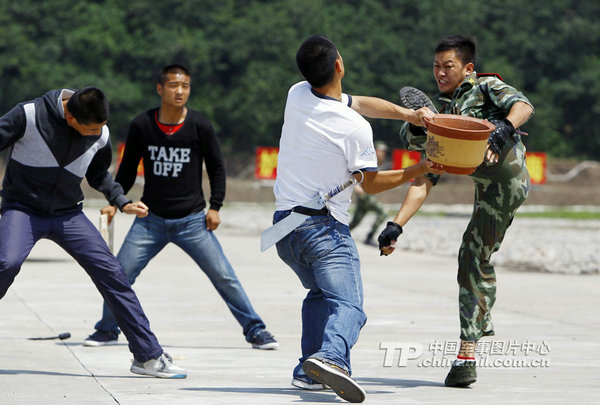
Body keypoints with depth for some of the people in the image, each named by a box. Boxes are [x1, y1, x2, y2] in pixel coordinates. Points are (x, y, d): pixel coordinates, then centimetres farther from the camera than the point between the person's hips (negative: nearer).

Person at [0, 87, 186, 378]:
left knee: (111, 272, -7)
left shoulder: (100, 135, -3)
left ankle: (148, 356, 1)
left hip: (68, 214, 4)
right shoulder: (29, 115, -18)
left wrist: (122, 202, 4)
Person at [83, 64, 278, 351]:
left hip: (192, 221, -1)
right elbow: (128, 168, 10)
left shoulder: (199, 126, -6)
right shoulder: (141, 126, -3)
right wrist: (115, 201, 2)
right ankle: (107, 330, 18)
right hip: (151, 220, 1)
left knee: (223, 276, -5)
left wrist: (215, 206, -2)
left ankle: (255, 330, 8)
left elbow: (216, 167, 5)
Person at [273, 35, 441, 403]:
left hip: (284, 224, 7)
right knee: (348, 306, -16)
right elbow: (370, 183, 1)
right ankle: (330, 357, -45)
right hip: (326, 227, -7)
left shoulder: (297, 96, 1)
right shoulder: (355, 128, -14)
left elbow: (360, 103, 15)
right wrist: (412, 174, 15)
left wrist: (407, 114, 10)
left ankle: (309, 371, 15)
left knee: (321, 293, 27)